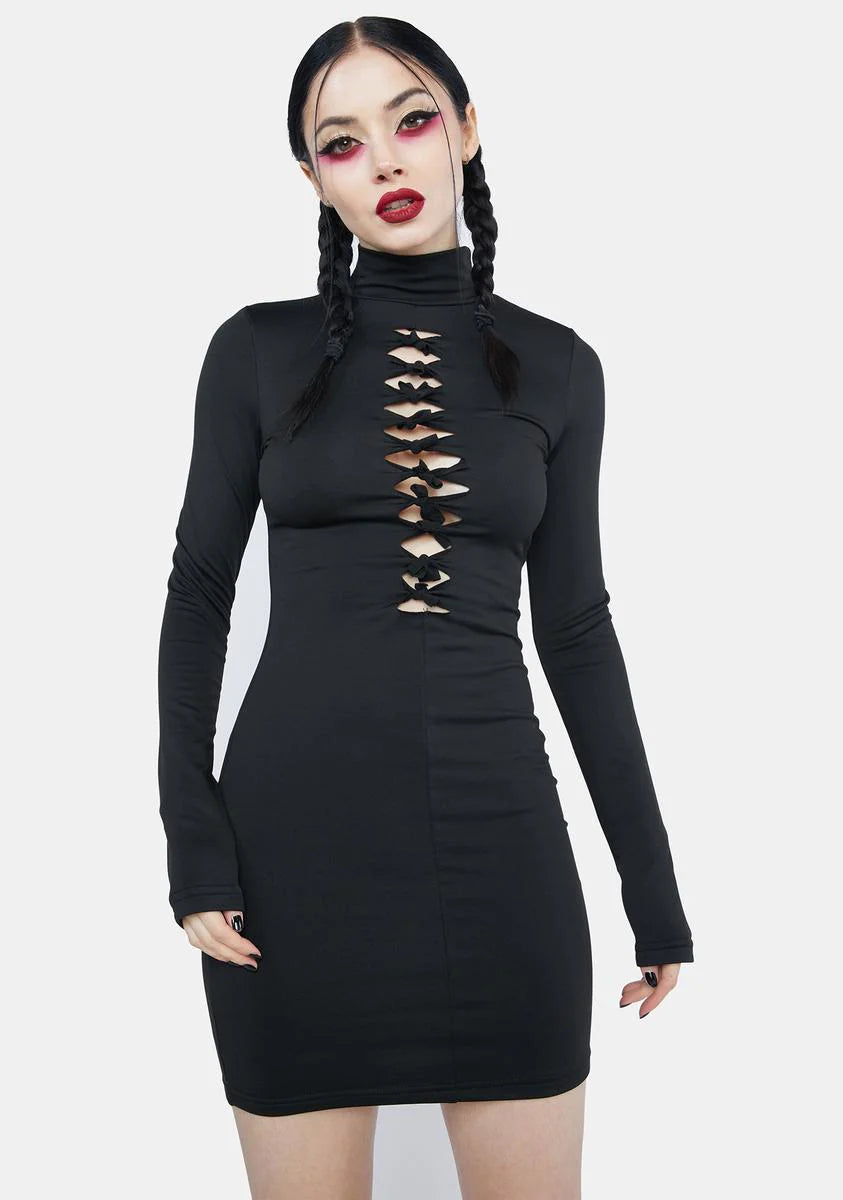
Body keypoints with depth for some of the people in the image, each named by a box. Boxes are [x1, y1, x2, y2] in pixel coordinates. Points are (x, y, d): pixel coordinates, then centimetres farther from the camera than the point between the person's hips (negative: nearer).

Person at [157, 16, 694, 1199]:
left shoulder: (555, 366, 6)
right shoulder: (258, 349, 3)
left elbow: (576, 624, 8)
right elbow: (199, 590, 3)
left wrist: (653, 882, 7)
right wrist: (192, 835, -7)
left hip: (496, 830, 1)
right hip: (295, 826, -1)